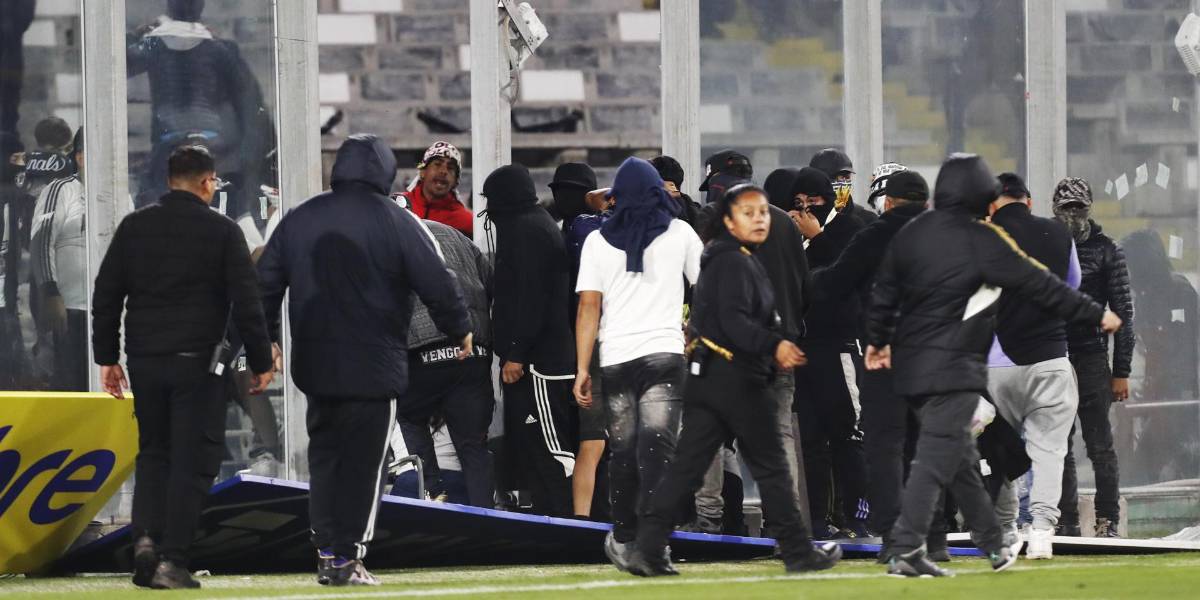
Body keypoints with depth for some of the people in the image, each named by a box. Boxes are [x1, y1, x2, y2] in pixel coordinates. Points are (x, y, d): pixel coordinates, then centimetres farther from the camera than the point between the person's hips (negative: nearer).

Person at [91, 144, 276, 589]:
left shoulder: (134, 227, 6)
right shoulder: (222, 232, -4)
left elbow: (106, 296, 8)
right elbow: (246, 302, -5)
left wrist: (107, 358, 14)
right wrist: (261, 362, 2)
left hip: (144, 360, 4)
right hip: (196, 363, -4)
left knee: (153, 452, 18)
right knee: (192, 461, 1)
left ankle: (146, 536, -2)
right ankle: (171, 561, -5)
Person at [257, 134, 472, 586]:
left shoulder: (299, 219, 8)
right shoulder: (394, 220, -7)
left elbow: (265, 282, 12)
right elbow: (435, 281, -7)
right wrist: (460, 329, 8)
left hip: (315, 366, 4)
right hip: (375, 368, -4)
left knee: (323, 456, 13)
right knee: (363, 462, 0)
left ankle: (325, 551, 7)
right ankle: (347, 558, -3)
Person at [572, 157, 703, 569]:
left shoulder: (598, 241, 7)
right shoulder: (679, 233, 6)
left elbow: (589, 307, 3)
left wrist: (582, 369, 4)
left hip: (615, 359, 2)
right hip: (664, 352, -2)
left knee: (624, 451, 12)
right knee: (657, 448, -10)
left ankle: (623, 540, 20)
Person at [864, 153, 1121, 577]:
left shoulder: (910, 235, 7)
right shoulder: (981, 241, -12)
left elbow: (884, 293, 14)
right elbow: (1040, 287, -7)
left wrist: (878, 340, 30)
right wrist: (1097, 315, 2)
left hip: (912, 364, 8)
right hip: (954, 368, -8)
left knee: (961, 461, 16)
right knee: (935, 459, -11)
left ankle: (995, 546, 25)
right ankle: (906, 551, -20)